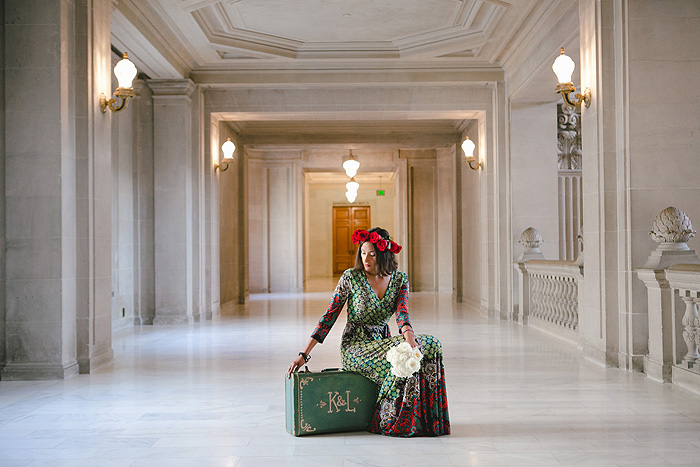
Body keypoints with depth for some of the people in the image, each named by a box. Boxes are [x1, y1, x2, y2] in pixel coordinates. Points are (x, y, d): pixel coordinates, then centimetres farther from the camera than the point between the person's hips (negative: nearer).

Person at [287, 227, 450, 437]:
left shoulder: (399, 279, 2)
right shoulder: (351, 278, -9)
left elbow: (402, 313, -13)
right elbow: (329, 317, -7)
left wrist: (410, 338, -37)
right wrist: (304, 355, -13)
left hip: (382, 343, 5)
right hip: (355, 348, -4)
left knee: (431, 345, -19)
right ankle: (389, 421, -14)